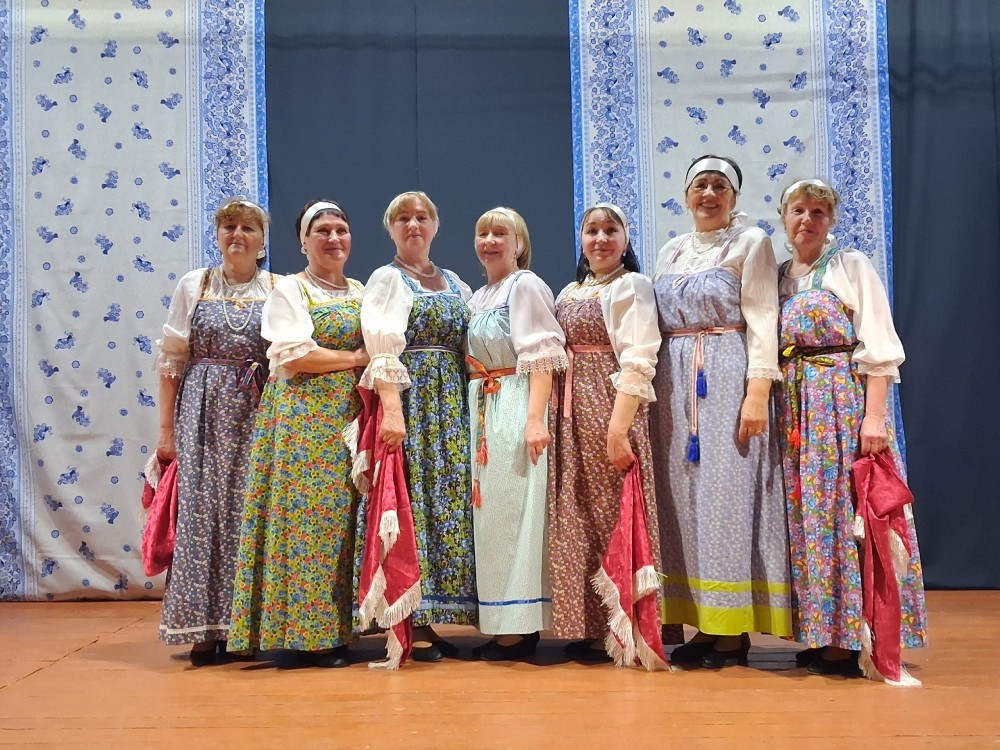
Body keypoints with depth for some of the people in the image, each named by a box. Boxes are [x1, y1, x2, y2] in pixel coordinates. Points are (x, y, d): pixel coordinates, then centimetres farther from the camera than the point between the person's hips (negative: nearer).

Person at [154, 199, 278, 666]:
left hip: (259, 415, 0)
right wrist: (166, 428, 2)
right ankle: (206, 628, 6)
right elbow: (171, 360, 6)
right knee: (202, 508, -2)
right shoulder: (193, 285, 7)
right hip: (204, 414, 0)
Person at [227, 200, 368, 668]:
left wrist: (371, 360, -2)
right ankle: (308, 635, -2)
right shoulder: (289, 290, 2)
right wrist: (354, 358, -7)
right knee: (306, 517, -8)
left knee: (344, 518, 3)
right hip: (303, 416, -5)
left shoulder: (362, 292, 19)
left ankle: (340, 626, 10)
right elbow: (293, 354, -11)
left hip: (351, 417, 5)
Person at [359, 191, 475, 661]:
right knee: (409, 498, -8)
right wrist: (392, 410, -24)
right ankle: (406, 625, -3)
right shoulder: (387, 278, 0)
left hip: (452, 404, 6)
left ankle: (426, 619, 11)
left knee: (448, 498, 4)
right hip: (407, 398, -6)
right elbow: (384, 351, -12)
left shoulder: (456, 285, 19)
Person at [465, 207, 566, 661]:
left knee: (513, 509, -8)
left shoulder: (526, 286, -5)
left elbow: (542, 357, -14)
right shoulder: (478, 297, 19)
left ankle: (520, 628, -1)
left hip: (516, 407, -8)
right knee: (489, 511, 9)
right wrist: (474, 416, 13)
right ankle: (502, 623, 16)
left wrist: (535, 418, -23)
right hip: (483, 413, 9)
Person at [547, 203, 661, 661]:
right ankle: (587, 627, 16)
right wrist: (544, 421, 4)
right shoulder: (568, 294, 18)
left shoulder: (632, 286, -2)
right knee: (575, 519, 7)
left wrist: (618, 428, -22)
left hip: (611, 408, -7)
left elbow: (636, 362, -13)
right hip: (569, 414, 7)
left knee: (612, 517, -4)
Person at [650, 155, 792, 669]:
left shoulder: (751, 242, 2)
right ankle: (704, 623, 12)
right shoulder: (670, 251, 18)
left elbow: (762, 322, -6)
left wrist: (757, 393, -16)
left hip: (728, 381, -5)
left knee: (727, 492, -6)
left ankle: (734, 631, 0)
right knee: (684, 495, 4)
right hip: (676, 384, 6)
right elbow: (657, 326, 16)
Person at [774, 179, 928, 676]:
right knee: (804, 514, 4)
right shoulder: (776, 277, 16)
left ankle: (849, 636, -1)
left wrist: (874, 414, -15)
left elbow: (878, 346, -6)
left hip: (844, 397, -5)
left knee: (844, 506, -7)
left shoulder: (851, 265, 2)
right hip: (794, 406, 5)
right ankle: (819, 634, 12)